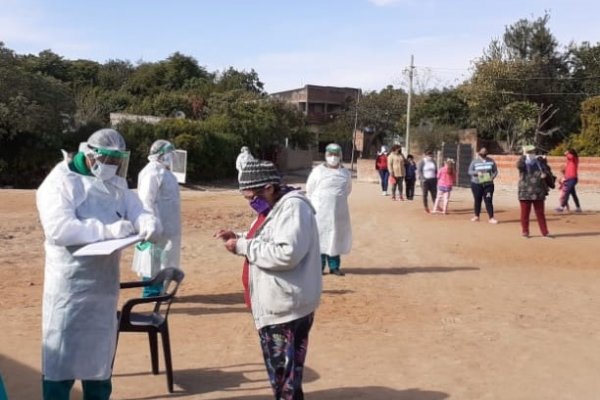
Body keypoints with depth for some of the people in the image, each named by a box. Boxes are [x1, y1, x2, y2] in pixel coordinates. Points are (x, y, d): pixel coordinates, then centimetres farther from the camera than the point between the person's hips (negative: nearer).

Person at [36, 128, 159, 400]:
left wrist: (148, 223, -21)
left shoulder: (117, 185, 8)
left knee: (100, 353, 17)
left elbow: (137, 212, 4)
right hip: (69, 284, -6)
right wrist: (108, 230, -29)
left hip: (104, 282, 6)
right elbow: (58, 228, -24)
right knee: (62, 355, 0)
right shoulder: (60, 182, -12)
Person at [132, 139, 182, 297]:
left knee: (162, 260, 16)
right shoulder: (152, 173, -18)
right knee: (154, 260, -2)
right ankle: (150, 294, 7)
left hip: (167, 225, 10)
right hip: (158, 226, -10)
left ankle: (157, 291, 25)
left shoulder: (162, 171, 14)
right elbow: (146, 201, -23)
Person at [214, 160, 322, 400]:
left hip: (287, 308, -10)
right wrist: (239, 238, 7)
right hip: (274, 306, 10)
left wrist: (243, 247, -21)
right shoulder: (274, 207, 13)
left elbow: (287, 253, -30)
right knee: (278, 370, 21)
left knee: (285, 375, -1)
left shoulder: (293, 207, -20)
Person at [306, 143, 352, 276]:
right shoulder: (317, 171, -4)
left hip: (339, 212, 3)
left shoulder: (346, 173, 4)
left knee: (336, 238, 7)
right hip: (320, 211, -3)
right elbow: (309, 191, 5)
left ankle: (334, 266, 16)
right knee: (320, 238, -2)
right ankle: (319, 266, 5)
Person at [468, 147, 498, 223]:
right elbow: (470, 171, 0)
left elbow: (495, 171, 7)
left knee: (488, 200, -6)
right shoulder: (474, 162, 3)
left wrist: (492, 177, -12)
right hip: (476, 184, 0)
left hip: (488, 184, 0)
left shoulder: (491, 161, 5)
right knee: (477, 200, 8)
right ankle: (476, 216, 22)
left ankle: (491, 218, -6)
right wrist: (477, 172, -18)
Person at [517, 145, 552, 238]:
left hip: (538, 192, 3)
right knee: (525, 213, 2)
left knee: (540, 213, 7)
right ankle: (525, 231, 12)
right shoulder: (523, 162, -2)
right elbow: (519, 166, -25)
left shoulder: (539, 161, 8)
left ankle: (544, 232, 11)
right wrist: (524, 156, -23)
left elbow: (547, 169, 16)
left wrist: (545, 173, -5)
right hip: (525, 192, -3)